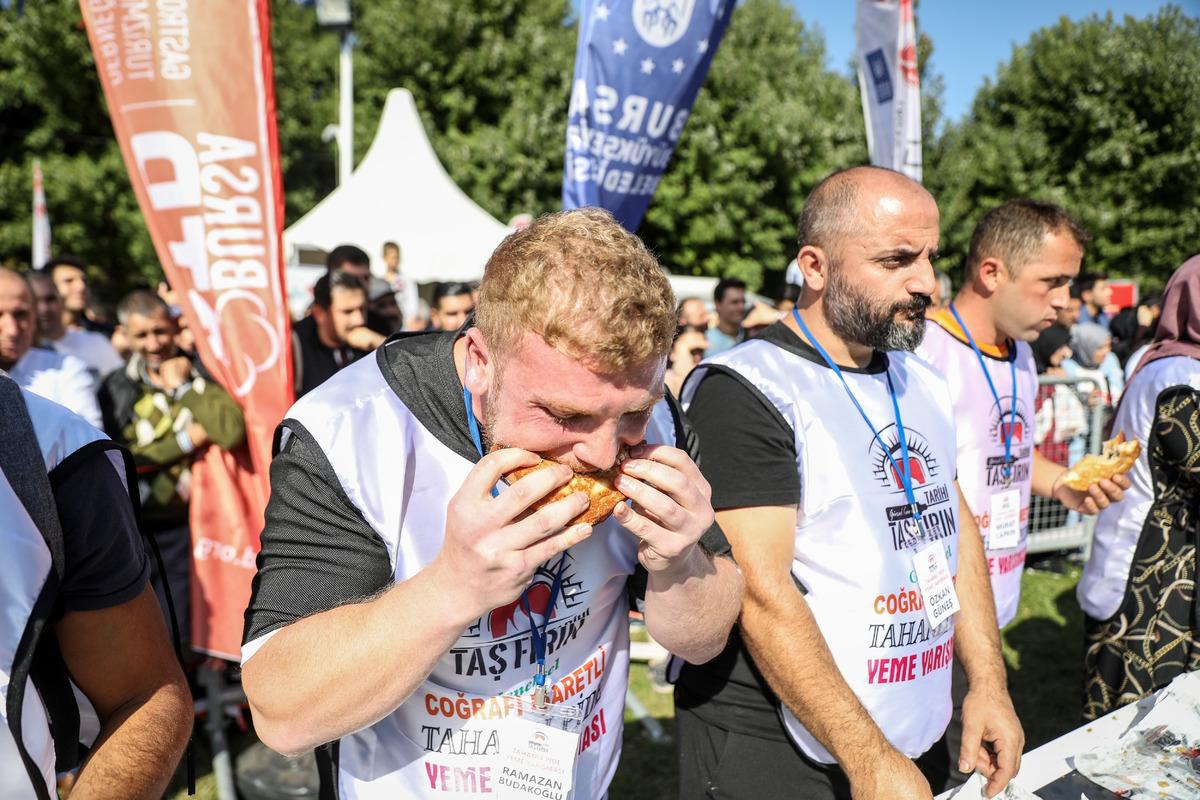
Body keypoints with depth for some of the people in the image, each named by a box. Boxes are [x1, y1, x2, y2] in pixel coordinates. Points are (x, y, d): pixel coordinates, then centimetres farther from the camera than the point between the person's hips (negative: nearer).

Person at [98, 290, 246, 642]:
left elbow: (232, 432, -19)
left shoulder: (200, 378, 0)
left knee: (179, 636, 8)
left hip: (188, 525, -1)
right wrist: (186, 441, -10)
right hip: (133, 530, 1)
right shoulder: (116, 387, 2)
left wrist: (184, 386, -12)